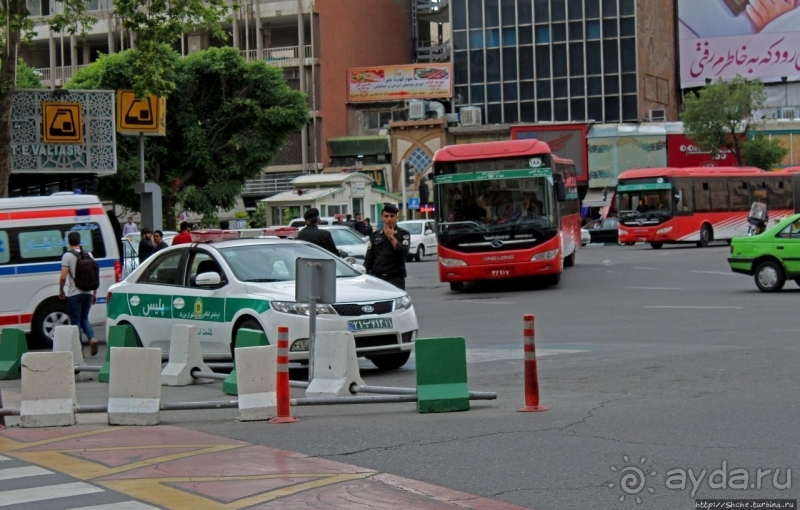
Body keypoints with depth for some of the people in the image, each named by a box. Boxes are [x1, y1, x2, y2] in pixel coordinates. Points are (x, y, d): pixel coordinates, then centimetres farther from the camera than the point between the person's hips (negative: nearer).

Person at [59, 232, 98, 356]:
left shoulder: (67, 256, -8)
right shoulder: (89, 255, 6)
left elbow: (63, 277, -15)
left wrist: (61, 291, 1)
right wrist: (95, 293, 14)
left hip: (74, 293, -5)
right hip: (88, 293, 5)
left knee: (75, 321, 4)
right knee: (84, 318, 19)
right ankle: (92, 338, -5)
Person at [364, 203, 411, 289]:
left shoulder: (403, 234, 3)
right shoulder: (375, 235, 13)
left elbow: (404, 252, -13)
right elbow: (369, 258, 14)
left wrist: (391, 237, -11)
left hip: (396, 279, -3)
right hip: (376, 278, 3)